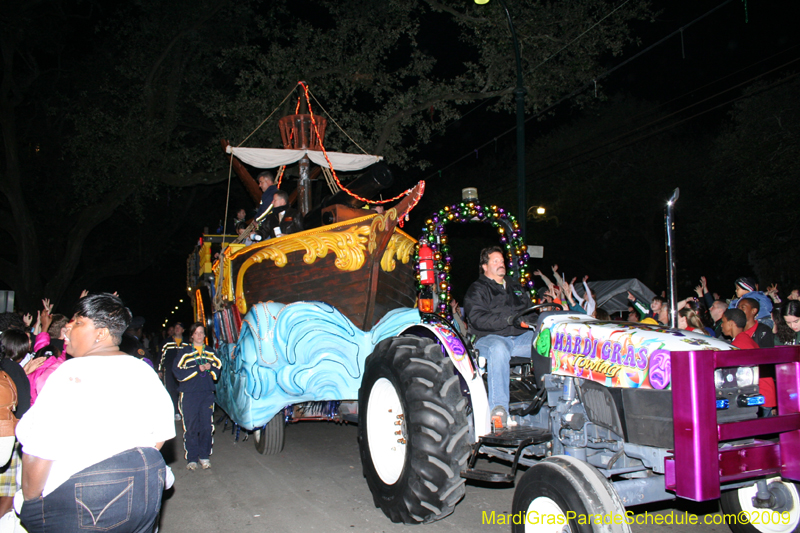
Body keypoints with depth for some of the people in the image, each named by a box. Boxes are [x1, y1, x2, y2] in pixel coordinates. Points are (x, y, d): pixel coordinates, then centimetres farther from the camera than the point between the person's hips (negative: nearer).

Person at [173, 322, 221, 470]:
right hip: (189, 394, -2)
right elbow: (178, 372, -7)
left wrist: (210, 368, -8)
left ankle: (204, 456, 13)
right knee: (191, 427, -1)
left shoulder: (210, 352, 15)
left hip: (207, 393, 3)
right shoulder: (184, 352, 4)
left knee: (207, 426, 1)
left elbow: (219, 367, 13)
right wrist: (198, 369, -13)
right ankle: (191, 458, 9)